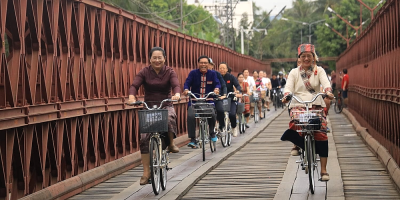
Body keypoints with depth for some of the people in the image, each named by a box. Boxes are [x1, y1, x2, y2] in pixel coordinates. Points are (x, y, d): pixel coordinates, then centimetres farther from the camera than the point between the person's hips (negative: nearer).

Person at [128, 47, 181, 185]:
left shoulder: (169, 72, 0)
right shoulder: (144, 72, 0)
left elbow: (176, 85, -17)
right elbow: (134, 85, -14)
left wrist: (176, 94, -41)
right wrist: (131, 96, -36)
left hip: (165, 106, -1)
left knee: (170, 119, -38)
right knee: (144, 139, -13)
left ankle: (171, 144, -7)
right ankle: (146, 173, -6)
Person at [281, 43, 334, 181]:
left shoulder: (319, 71, 13)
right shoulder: (294, 72, 15)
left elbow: (325, 82, -5)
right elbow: (289, 87, 1)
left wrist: (328, 91, -28)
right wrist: (286, 95, -23)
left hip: (316, 105, 0)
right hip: (298, 105, 0)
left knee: (321, 133, -15)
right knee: (295, 124, -35)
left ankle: (323, 170, -10)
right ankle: (297, 144, -1)